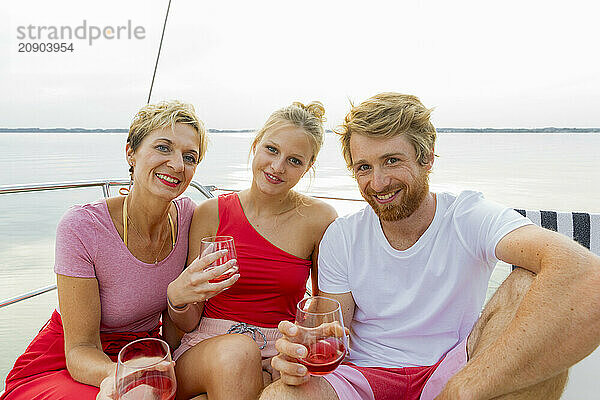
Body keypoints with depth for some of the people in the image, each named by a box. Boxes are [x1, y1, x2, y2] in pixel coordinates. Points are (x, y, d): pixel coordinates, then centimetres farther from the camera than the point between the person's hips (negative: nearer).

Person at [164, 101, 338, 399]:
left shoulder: (319, 219, -6)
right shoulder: (211, 214, -4)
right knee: (234, 352, -33)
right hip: (207, 346, 1)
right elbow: (189, 323, -1)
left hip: (279, 352, 0)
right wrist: (176, 297, -23)